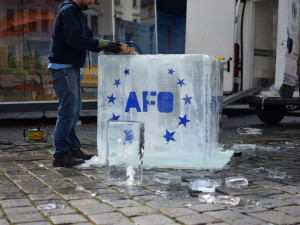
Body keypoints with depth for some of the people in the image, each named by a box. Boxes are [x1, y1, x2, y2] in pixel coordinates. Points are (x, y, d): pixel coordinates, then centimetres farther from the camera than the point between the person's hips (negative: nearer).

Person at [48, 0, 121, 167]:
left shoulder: (79, 14, 20)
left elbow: (87, 39, 17)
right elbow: (74, 39, -23)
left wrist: (107, 46, 1)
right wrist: (103, 44, -21)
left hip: (72, 68, 10)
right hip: (63, 67, -10)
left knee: (74, 110, 13)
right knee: (68, 109, -11)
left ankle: (73, 149, 20)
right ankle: (60, 154, -7)